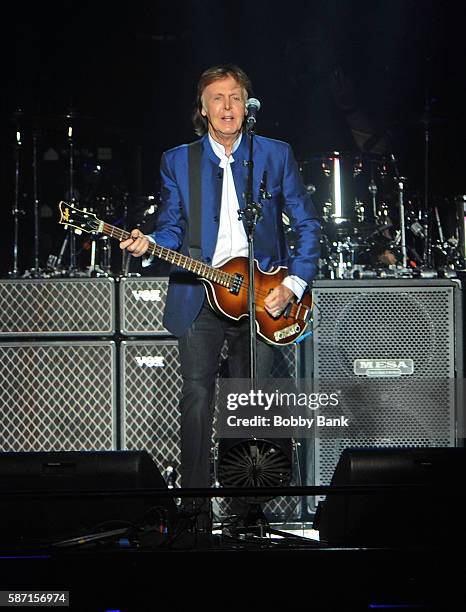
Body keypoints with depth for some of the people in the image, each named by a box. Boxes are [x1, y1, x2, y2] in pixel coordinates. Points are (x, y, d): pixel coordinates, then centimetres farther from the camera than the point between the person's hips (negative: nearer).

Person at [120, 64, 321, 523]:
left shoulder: (276, 155, 5)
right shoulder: (177, 160, 8)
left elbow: (307, 225, 6)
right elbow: (172, 229, 7)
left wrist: (293, 285, -4)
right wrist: (148, 244, -16)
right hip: (198, 295, 0)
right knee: (197, 394, -6)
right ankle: (195, 490, 1)